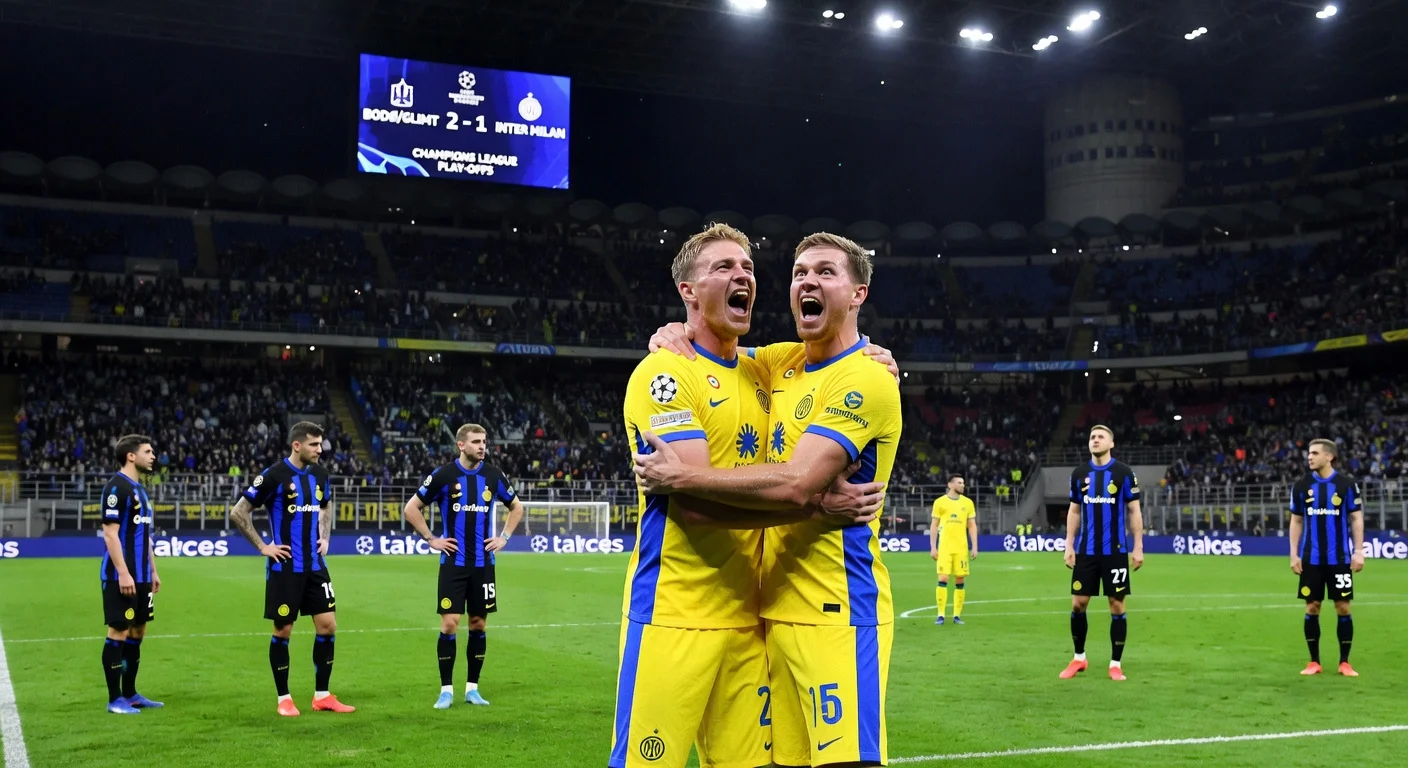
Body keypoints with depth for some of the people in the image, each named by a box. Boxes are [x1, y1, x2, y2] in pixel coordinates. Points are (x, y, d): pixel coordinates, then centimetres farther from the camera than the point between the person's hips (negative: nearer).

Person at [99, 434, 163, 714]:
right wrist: (123, 573, -21)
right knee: (119, 632, -5)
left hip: (141, 576, 9)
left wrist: (153, 571, 19)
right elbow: (110, 533, -18)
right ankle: (115, 699, 1)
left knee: (137, 632, 12)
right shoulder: (116, 487, -12)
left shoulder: (140, 489, 16)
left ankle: (130, 694, 20)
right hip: (122, 576, -9)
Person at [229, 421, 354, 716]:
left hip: (315, 564, 6)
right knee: (283, 630, 2)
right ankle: (284, 699, 14)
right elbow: (238, 513, -8)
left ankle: (322, 696, 14)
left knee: (327, 626, 3)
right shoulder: (274, 475, -12)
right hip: (285, 567, -6)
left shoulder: (319, 473, 6)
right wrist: (263, 546, -9)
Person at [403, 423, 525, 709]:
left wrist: (504, 537, 7)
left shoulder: (493, 475, 2)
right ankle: (446, 690, 6)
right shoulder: (443, 475, -7)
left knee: (478, 625, 7)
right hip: (453, 563, -3)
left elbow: (516, 507, 18)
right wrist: (431, 539, -3)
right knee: (449, 625, -5)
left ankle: (472, 688, 17)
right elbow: (411, 508, 1)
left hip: (483, 563, 3)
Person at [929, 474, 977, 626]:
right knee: (943, 579, -8)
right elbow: (934, 525, 4)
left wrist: (974, 547, 2)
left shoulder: (968, 502, 7)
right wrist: (933, 547, -2)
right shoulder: (940, 502, 1)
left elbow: (972, 525, 10)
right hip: (944, 547, -2)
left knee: (960, 580, 3)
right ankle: (941, 615, -4)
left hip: (961, 548, 2)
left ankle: (957, 615, 10)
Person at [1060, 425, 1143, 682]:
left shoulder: (1124, 473, -3)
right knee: (1078, 603, 4)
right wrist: (1069, 545, 4)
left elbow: (1134, 511, -1)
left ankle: (1116, 664, 12)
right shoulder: (1079, 474, 5)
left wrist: (1138, 547, -5)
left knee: (1117, 605, 2)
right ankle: (1079, 658, 20)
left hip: (1115, 551, -3)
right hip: (1086, 551, 3)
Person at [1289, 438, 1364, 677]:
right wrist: (1294, 554, 2)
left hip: (1339, 558, -1)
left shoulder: (1346, 484, -3)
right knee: (1312, 607, 4)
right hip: (1311, 559, 2)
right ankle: (1314, 661, 13)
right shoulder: (1301, 486, 3)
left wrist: (1359, 552, -6)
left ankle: (1345, 662, 12)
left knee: (1343, 607, 2)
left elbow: (1356, 518, 1)